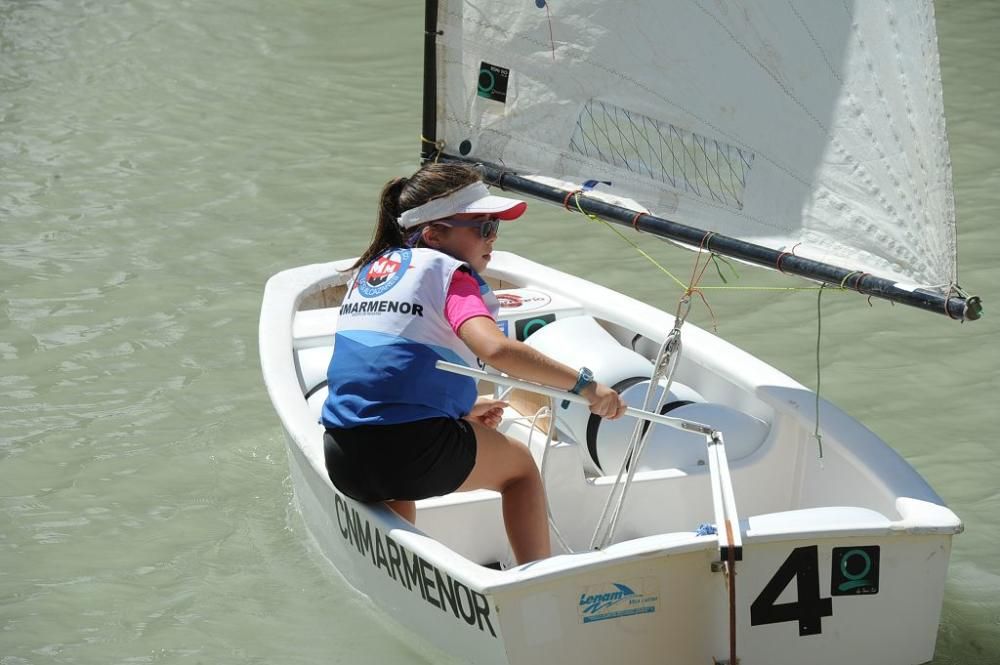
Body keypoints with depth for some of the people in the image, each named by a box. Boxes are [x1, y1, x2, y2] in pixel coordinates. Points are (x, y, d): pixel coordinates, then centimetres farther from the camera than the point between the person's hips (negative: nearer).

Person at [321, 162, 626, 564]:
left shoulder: (370, 269, 18)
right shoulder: (449, 273, -3)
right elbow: (495, 349, -22)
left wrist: (461, 409, 31)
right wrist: (585, 385, -20)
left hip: (343, 459, 6)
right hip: (416, 450, -6)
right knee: (519, 464, 22)